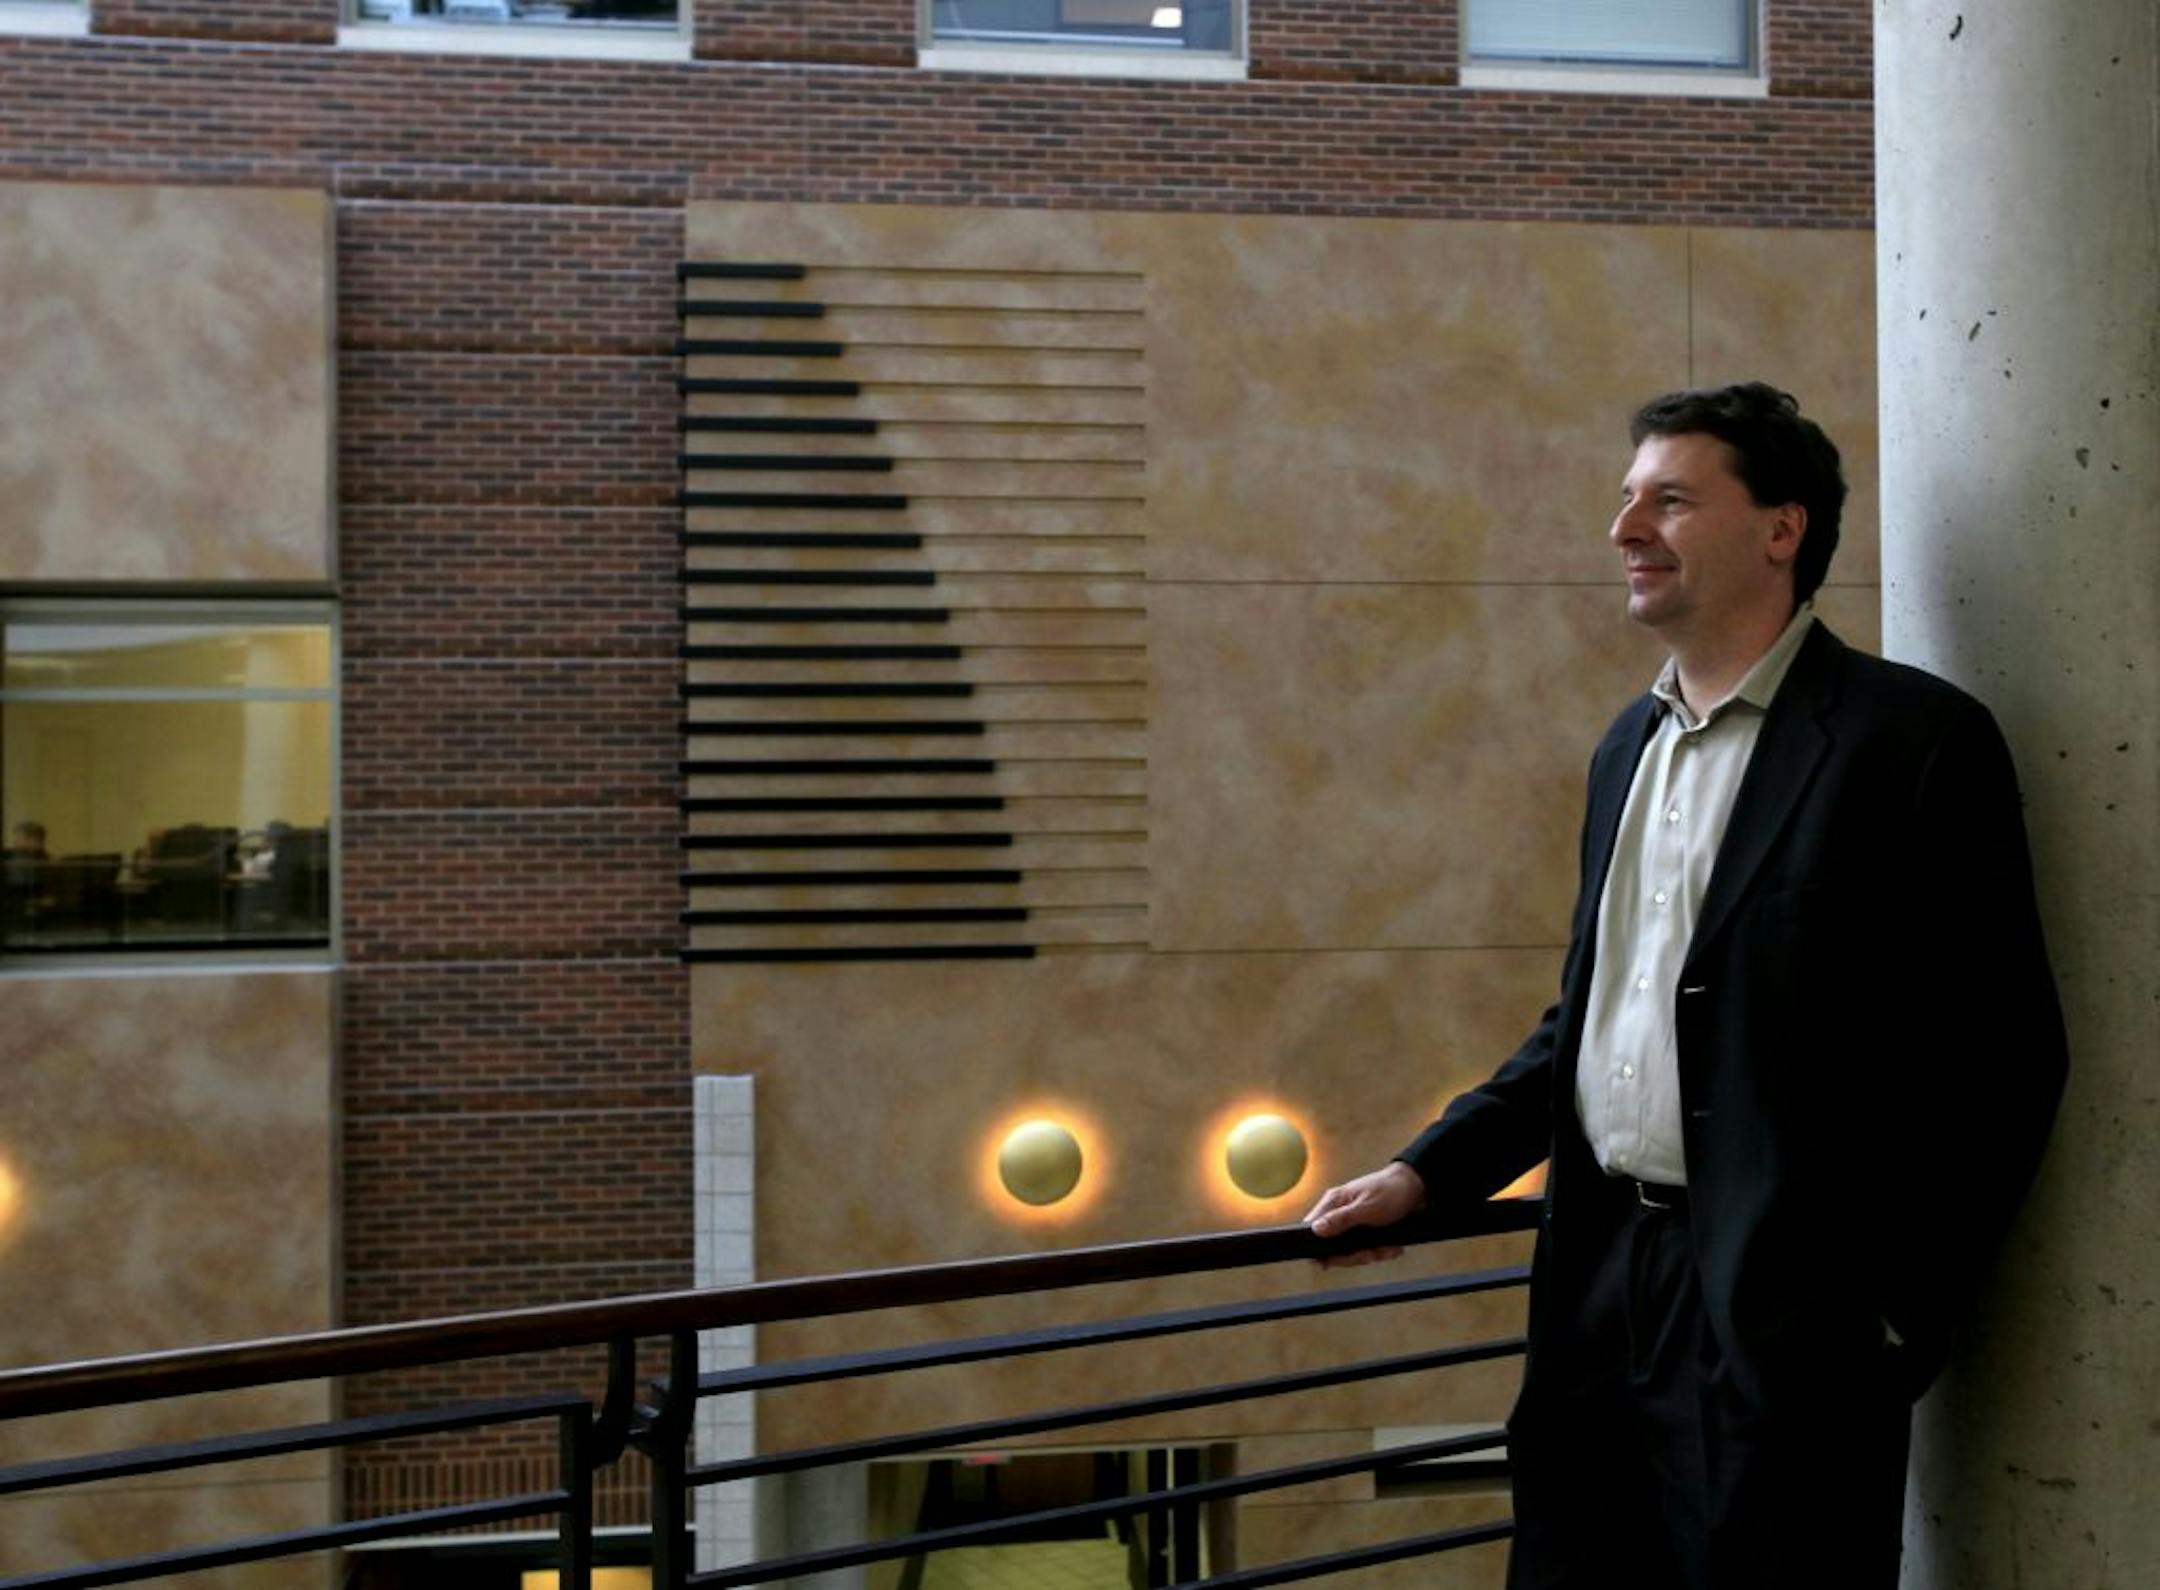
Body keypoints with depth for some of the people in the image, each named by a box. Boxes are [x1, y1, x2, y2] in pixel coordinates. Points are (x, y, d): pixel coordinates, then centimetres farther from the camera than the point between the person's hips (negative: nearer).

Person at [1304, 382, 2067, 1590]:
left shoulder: (1914, 737, -8)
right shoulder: (1631, 744, 15)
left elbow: (2003, 1052, -10)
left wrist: (1902, 1314, -12)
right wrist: (1428, 1174, 11)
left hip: (1783, 1321, -7)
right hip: (1603, 1292, 7)